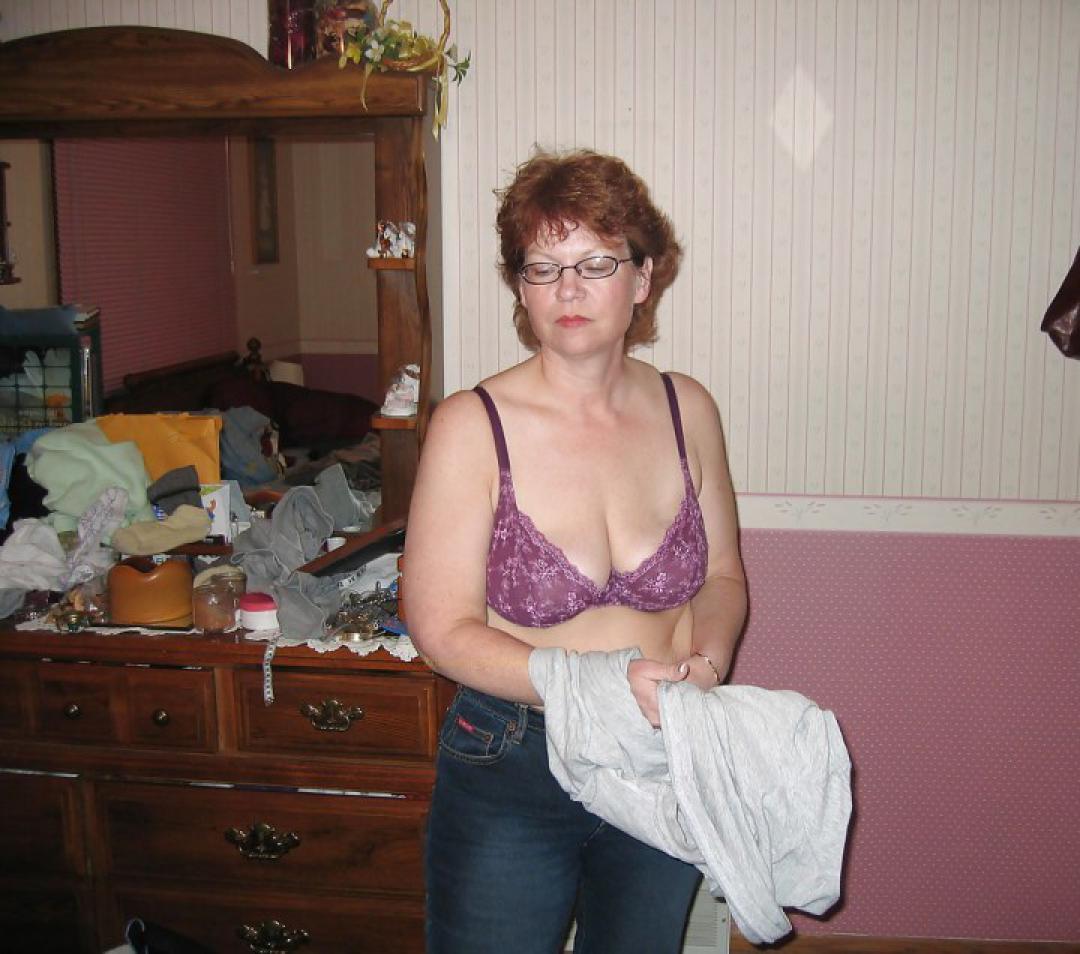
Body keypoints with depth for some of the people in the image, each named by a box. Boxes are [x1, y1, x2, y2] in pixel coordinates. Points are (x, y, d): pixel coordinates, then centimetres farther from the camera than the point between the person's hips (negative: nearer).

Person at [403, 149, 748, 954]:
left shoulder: (687, 411, -3)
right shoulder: (473, 426, -15)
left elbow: (722, 576, 7)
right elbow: (444, 629, -17)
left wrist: (706, 659, -14)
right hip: (512, 769, -3)